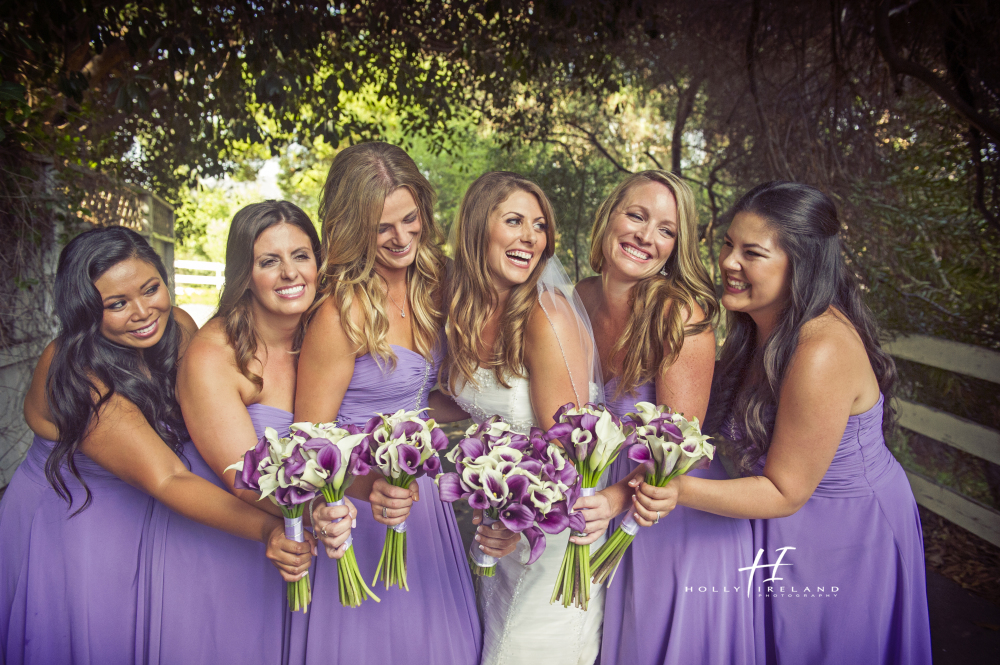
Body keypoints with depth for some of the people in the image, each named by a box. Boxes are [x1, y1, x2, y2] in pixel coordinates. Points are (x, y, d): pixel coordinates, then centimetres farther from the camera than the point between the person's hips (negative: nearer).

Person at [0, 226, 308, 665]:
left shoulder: (176, 328, -14)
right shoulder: (79, 380, -31)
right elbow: (167, 481, -38)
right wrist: (266, 529, -52)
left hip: (147, 518, 5)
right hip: (70, 526, -5)